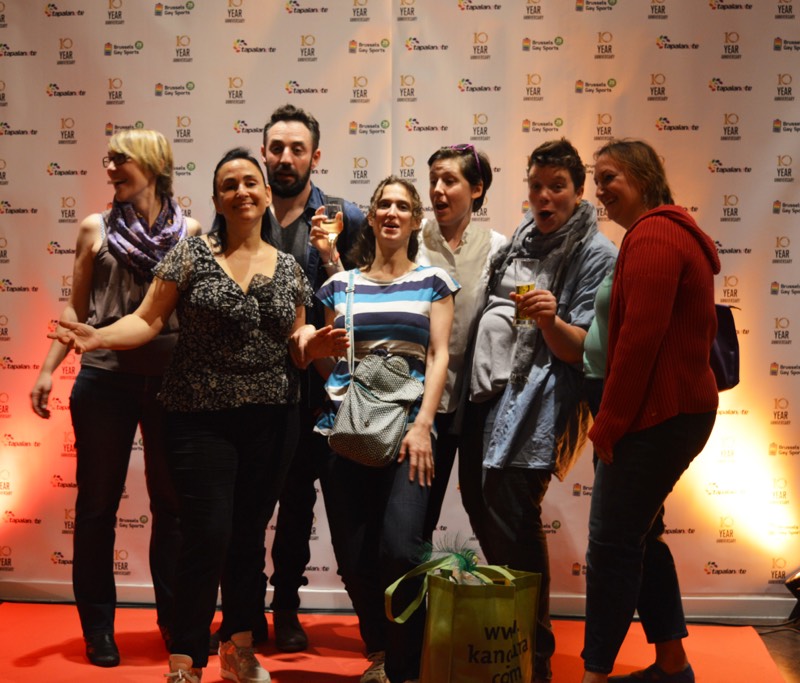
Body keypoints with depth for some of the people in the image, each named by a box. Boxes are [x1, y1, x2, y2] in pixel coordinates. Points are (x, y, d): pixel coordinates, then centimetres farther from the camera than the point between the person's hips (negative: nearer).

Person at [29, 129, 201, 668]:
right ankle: (98, 626, 19)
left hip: (173, 381, 0)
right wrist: (48, 370, 2)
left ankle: (176, 621, 21)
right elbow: (77, 308, 9)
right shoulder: (96, 229, 6)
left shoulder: (190, 231, 4)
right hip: (105, 378, 1)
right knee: (98, 502, 6)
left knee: (173, 502, 7)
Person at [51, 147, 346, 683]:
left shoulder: (290, 268, 9)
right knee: (207, 536, -9)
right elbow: (149, 319, -5)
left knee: (249, 535, 11)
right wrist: (100, 337, -21)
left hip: (274, 419, 3)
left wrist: (316, 344, -6)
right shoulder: (192, 255, -2)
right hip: (203, 418, -3)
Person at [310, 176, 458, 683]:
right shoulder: (342, 284, 14)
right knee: (353, 554, 2)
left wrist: (423, 425, -9)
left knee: (400, 548, -17)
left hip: (407, 427, -2)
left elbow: (438, 356, 1)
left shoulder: (433, 281, 9)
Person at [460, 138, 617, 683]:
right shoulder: (520, 239, 15)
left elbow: (579, 349, -12)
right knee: (478, 499, 9)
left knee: (511, 512, -12)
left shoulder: (597, 255, -5)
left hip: (534, 396, -7)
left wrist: (551, 320, -30)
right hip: (486, 387, 7)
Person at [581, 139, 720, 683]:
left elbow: (638, 337, -21)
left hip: (657, 415, -11)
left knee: (612, 542, -5)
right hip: (682, 408, 11)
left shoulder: (652, 236, -14)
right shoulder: (677, 233, 18)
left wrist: (610, 424, -14)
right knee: (639, 536, 18)